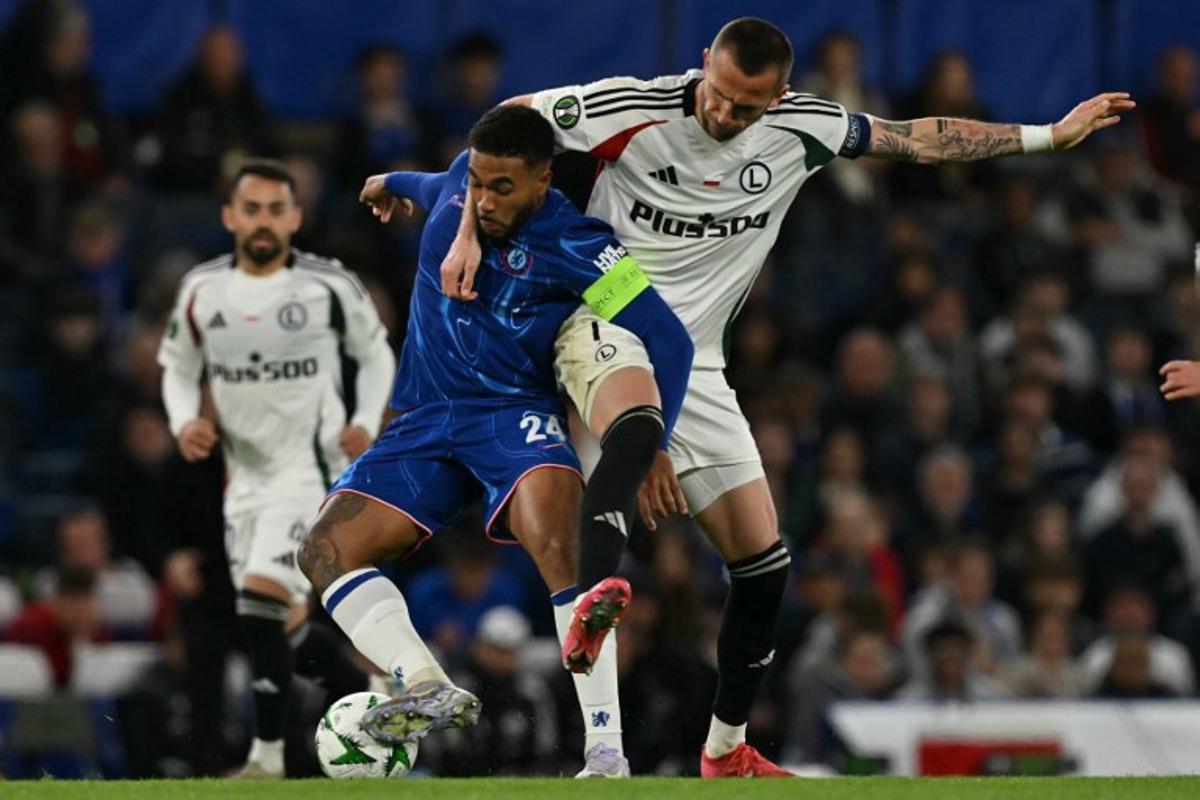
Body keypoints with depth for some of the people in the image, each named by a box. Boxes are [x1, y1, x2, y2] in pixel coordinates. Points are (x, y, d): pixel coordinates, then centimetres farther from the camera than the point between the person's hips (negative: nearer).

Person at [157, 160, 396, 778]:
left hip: (312, 466, -5)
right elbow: (177, 367, 15)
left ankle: (268, 754, -18)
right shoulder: (200, 290, 2)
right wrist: (183, 421, -4)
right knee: (281, 628, 7)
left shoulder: (330, 286, -7)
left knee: (262, 595, -22)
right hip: (246, 471, 5)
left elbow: (376, 353, 8)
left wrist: (366, 422, -7)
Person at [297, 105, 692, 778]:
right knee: (326, 550, -13)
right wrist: (398, 183, 50)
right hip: (425, 421, 6)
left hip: (516, 417, -6)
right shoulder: (462, 179, 1)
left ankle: (606, 753, -37)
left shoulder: (573, 246, -17)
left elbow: (668, 343, -15)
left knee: (558, 542, -34)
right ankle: (431, 691, -25)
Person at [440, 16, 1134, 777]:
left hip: (696, 361, 5)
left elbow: (922, 139, 9)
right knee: (637, 419, -43)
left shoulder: (799, 129, -1)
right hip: (606, 326, -5)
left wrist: (1050, 135, 11)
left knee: (763, 561, 3)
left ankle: (727, 752, 20)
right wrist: (471, 232, -16)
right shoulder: (635, 108, -14)